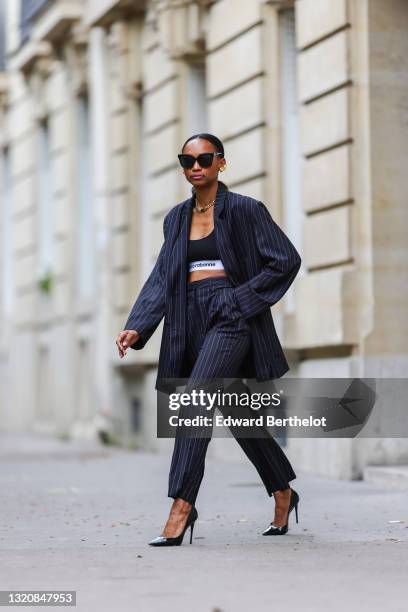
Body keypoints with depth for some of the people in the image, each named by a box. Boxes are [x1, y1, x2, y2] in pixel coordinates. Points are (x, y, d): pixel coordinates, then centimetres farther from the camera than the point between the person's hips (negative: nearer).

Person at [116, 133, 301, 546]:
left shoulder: (243, 210, -3)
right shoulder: (177, 218, 14)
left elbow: (286, 260, -5)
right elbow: (162, 278, 9)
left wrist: (240, 299, -11)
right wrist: (137, 328, -4)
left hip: (230, 317, -6)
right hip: (191, 322, 6)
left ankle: (182, 507, -22)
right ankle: (283, 493, 32)